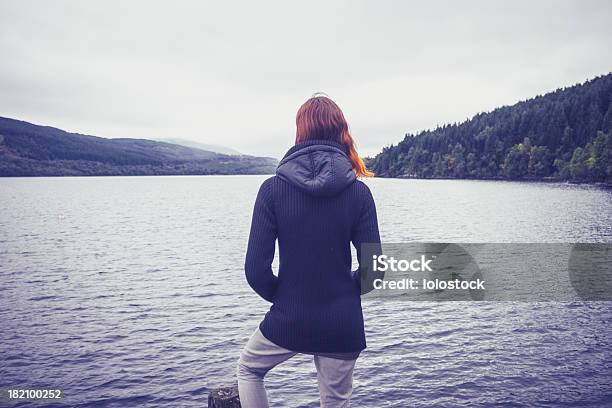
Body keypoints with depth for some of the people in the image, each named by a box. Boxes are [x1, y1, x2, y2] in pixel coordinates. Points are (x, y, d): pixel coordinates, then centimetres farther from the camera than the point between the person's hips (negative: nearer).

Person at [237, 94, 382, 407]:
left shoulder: (273, 188, -11)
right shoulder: (358, 191, -8)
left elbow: (256, 270, -12)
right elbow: (373, 269, -7)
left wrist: (282, 296, 8)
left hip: (288, 321, -1)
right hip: (343, 324, 1)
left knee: (248, 369, 28)